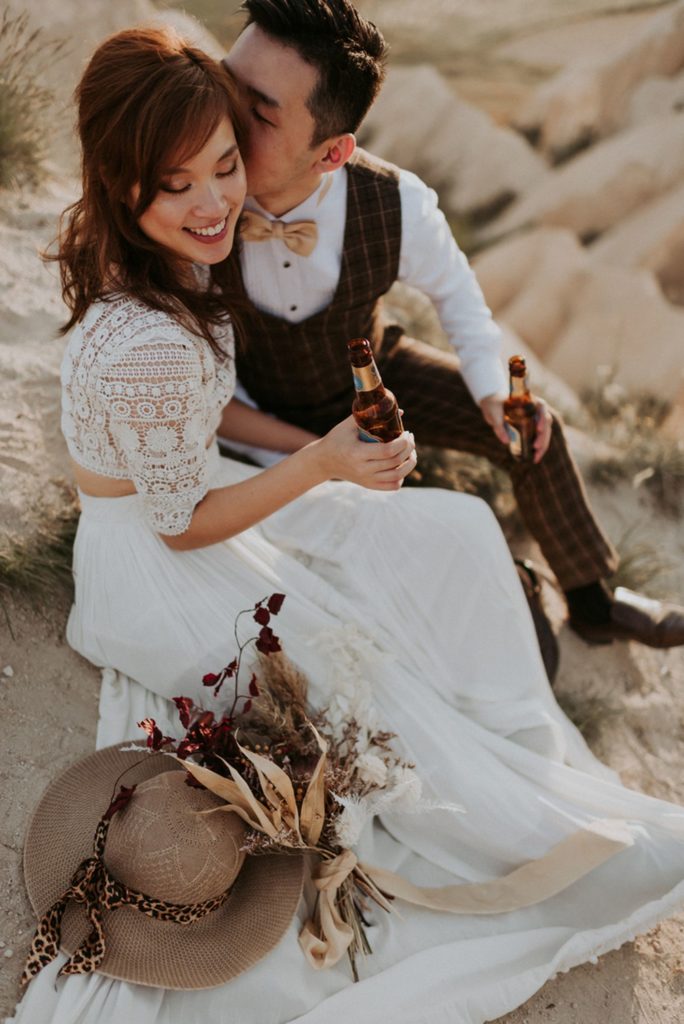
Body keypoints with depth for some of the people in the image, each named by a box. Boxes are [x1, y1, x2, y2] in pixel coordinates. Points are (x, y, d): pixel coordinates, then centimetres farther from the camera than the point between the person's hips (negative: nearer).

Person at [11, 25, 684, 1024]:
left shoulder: (163, 255, -8)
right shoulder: (146, 345, -36)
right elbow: (182, 524, -22)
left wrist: (313, 445, 1)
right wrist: (319, 466, -25)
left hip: (189, 491, 9)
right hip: (155, 571, -9)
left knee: (456, 532, 2)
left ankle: (521, 755, 12)